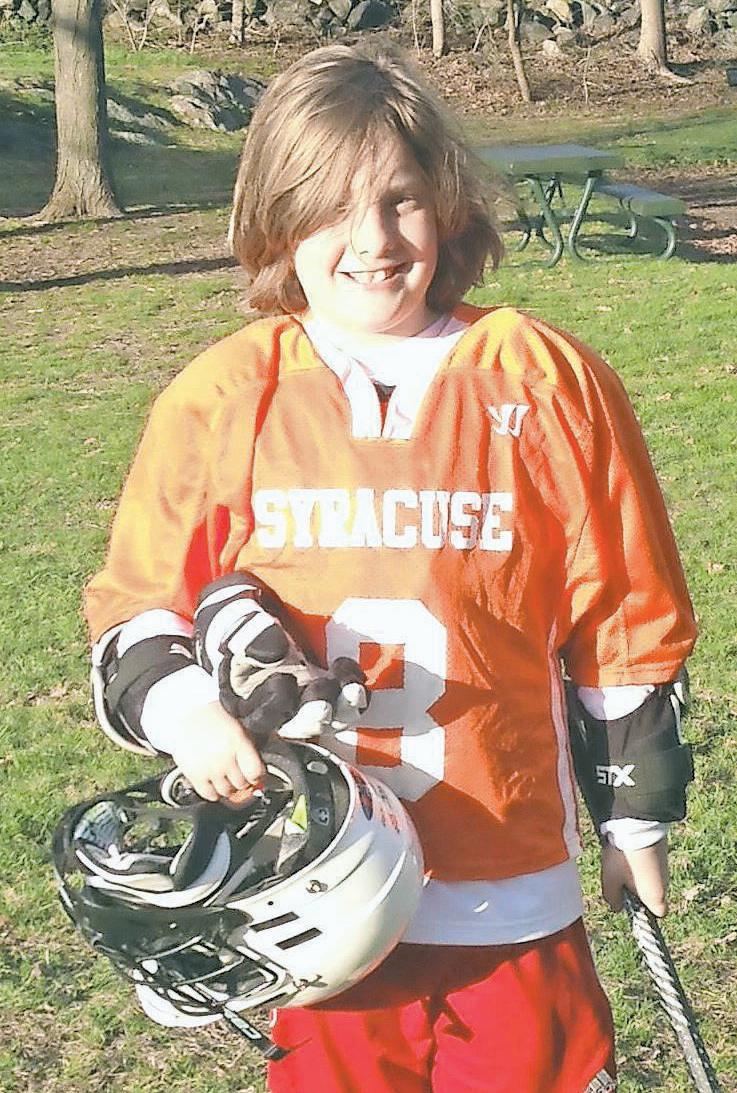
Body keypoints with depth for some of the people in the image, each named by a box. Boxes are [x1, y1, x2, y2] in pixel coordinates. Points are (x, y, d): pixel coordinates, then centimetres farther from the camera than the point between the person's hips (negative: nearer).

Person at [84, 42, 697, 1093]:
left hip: (513, 884, 0)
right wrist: (180, 705, -15)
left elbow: (626, 617, 4)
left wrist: (637, 812, 9)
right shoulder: (219, 401, -2)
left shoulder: (549, 383, -3)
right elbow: (134, 610, 6)